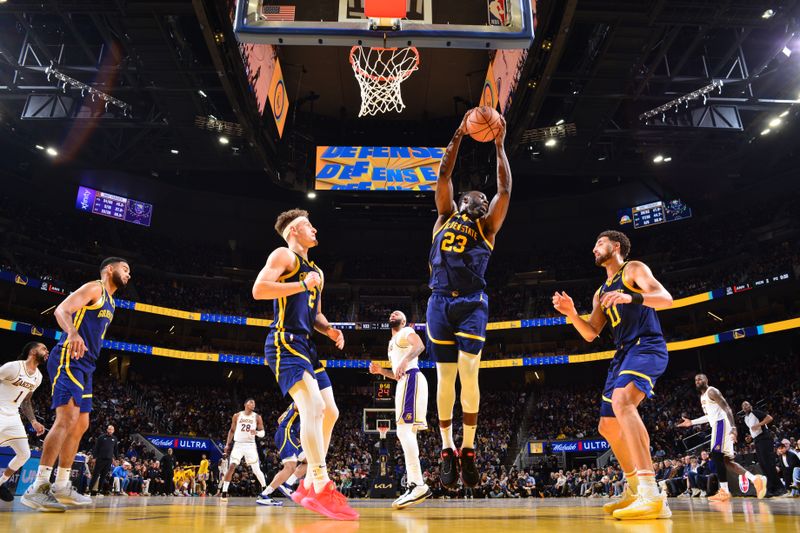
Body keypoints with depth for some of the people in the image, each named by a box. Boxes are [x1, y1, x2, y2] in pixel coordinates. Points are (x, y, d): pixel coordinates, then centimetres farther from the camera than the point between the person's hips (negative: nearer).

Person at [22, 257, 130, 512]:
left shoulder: (110, 302, 23)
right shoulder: (94, 287, -4)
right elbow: (61, 309, -19)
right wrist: (73, 332, -38)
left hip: (84, 366, 10)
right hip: (68, 360, -10)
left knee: (81, 425, 9)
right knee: (67, 418, -20)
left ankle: (61, 486, 15)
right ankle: (38, 486, -19)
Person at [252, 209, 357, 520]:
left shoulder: (316, 272, 24)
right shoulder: (284, 255, -1)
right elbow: (259, 289, -17)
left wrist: (329, 330, 10)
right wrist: (303, 285, -14)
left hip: (305, 346, 10)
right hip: (285, 342, -10)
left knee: (330, 412, 7)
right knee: (313, 406, -23)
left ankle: (308, 486, 15)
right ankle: (322, 489, -23)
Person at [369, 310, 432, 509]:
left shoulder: (406, 332, 5)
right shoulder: (392, 343, 32)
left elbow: (420, 345, -19)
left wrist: (405, 360, -35)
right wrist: (380, 370, 21)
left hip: (411, 379, -10)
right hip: (404, 382, 10)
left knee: (403, 430, -20)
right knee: (406, 432, 7)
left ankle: (418, 485, -26)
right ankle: (413, 485, 8)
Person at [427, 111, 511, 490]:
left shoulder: (487, 226, 15)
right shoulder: (445, 217, 19)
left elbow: (505, 189, 6)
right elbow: (443, 175, 13)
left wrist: (499, 145, 8)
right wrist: (459, 136, 10)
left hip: (471, 303, -1)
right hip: (440, 301, 2)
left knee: (468, 373, -12)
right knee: (445, 375, 2)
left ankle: (468, 450, -1)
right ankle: (447, 449, 8)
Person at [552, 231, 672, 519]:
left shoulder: (634, 269, 3)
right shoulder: (601, 293, 25)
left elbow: (666, 298, -12)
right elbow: (590, 334, 18)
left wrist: (631, 297, -30)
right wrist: (571, 313, 1)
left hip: (648, 346, -9)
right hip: (624, 354, 9)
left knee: (622, 401, -35)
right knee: (608, 426, 11)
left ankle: (653, 496, -41)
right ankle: (634, 491, 27)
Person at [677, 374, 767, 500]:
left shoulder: (711, 391, -8)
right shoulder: (702, 396, 22)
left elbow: (727, 408, -17)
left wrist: (733, 427, -28)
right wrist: (691, 422, 30)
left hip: (721, 424, -10)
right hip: (716, 425, 10)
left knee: (716, 456, -14)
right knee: (726, 460, 8)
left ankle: (724, 491, -12)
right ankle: (755, 479, 7)